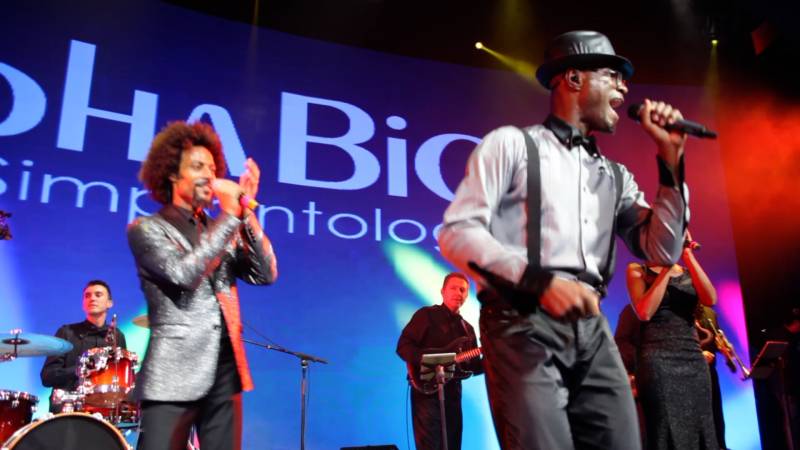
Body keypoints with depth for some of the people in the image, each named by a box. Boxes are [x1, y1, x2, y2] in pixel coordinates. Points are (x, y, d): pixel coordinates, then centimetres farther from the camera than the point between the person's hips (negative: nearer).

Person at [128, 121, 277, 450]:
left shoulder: (220, 230, 17)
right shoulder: (146, 228, 1)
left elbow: (265, 274, 3)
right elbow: (184, 273, -17)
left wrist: (246, 212, -5)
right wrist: (230, 214, -14)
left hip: (226, 369, 6)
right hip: (175, 374, -5)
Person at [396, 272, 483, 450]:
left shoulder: (468, 329, 18)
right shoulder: (426, 315, -1)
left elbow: (473, 366, 16)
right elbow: (403, 346, -10)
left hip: (453, 392, 7)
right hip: (426, 390, -6)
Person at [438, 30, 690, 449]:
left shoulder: (615, 176, 20)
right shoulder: (510, 143, 3)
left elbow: (662, 252, 12)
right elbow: (457, 232, -6)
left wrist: (670, 157, 7)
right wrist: (539, 279, -19)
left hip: (592, 331, 6)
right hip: (523, 326, -6)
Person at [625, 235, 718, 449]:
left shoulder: (687, 271, 15)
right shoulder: (638, 269, 3)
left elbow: (710, 299, -5)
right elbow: (645, 313, -13)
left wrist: (688, 256, -7)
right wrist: (667, 267, -9)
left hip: (695, 360, 5)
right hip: (658, 360, -5)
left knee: (700, 431, 4)